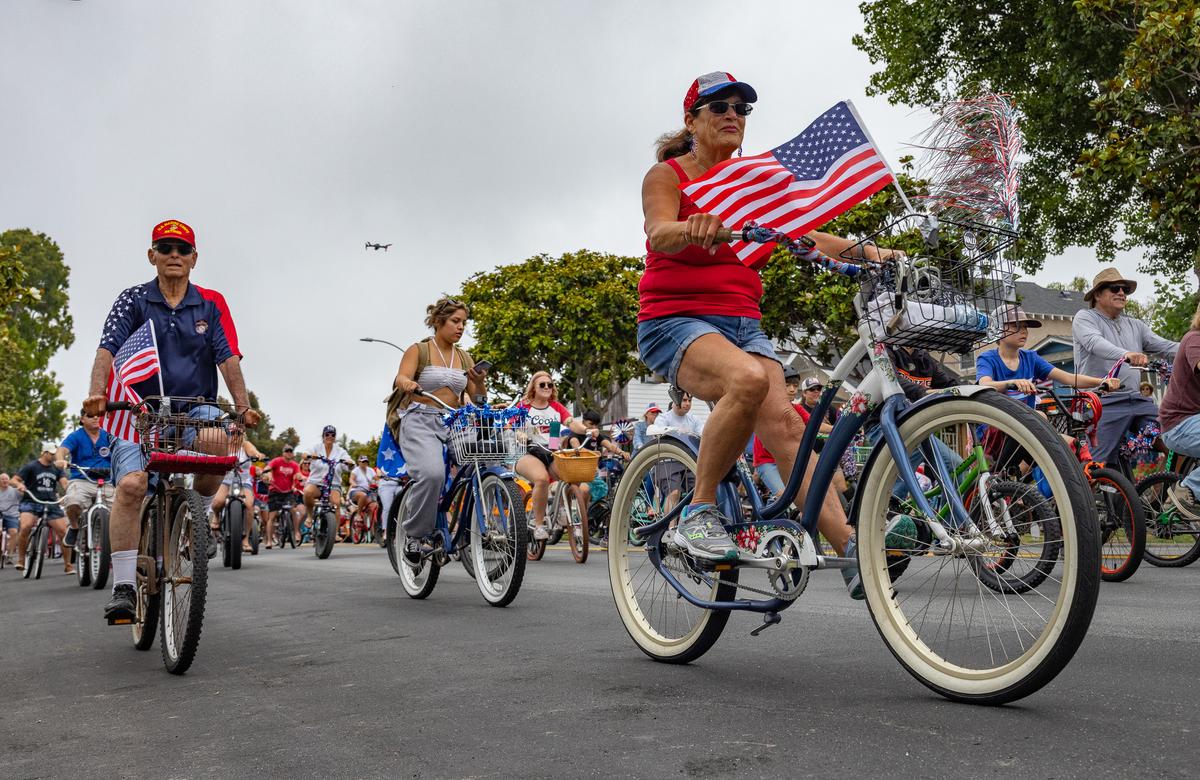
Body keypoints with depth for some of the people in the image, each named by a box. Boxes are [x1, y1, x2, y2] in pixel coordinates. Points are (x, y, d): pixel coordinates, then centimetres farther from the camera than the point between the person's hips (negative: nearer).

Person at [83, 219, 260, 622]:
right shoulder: (133, 300, 4)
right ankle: (123, 587, -15)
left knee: (217, 439, -34)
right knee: (131, 484, -23)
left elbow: (228, 358, -2)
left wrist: (243, 407, -18)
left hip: (194, 408, 1)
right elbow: (107, 350, -8)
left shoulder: (210, 305, 8)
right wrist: (97, 393, -28)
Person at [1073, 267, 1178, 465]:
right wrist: (1126, 354, -37)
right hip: (1107, 402, -6)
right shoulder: (1085, 318, 3)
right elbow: (1095, 343, -18)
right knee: (1096, 466, -12)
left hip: (1140, 402, 6)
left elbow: (1164, 345, 11)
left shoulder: (1135, 325, 23)